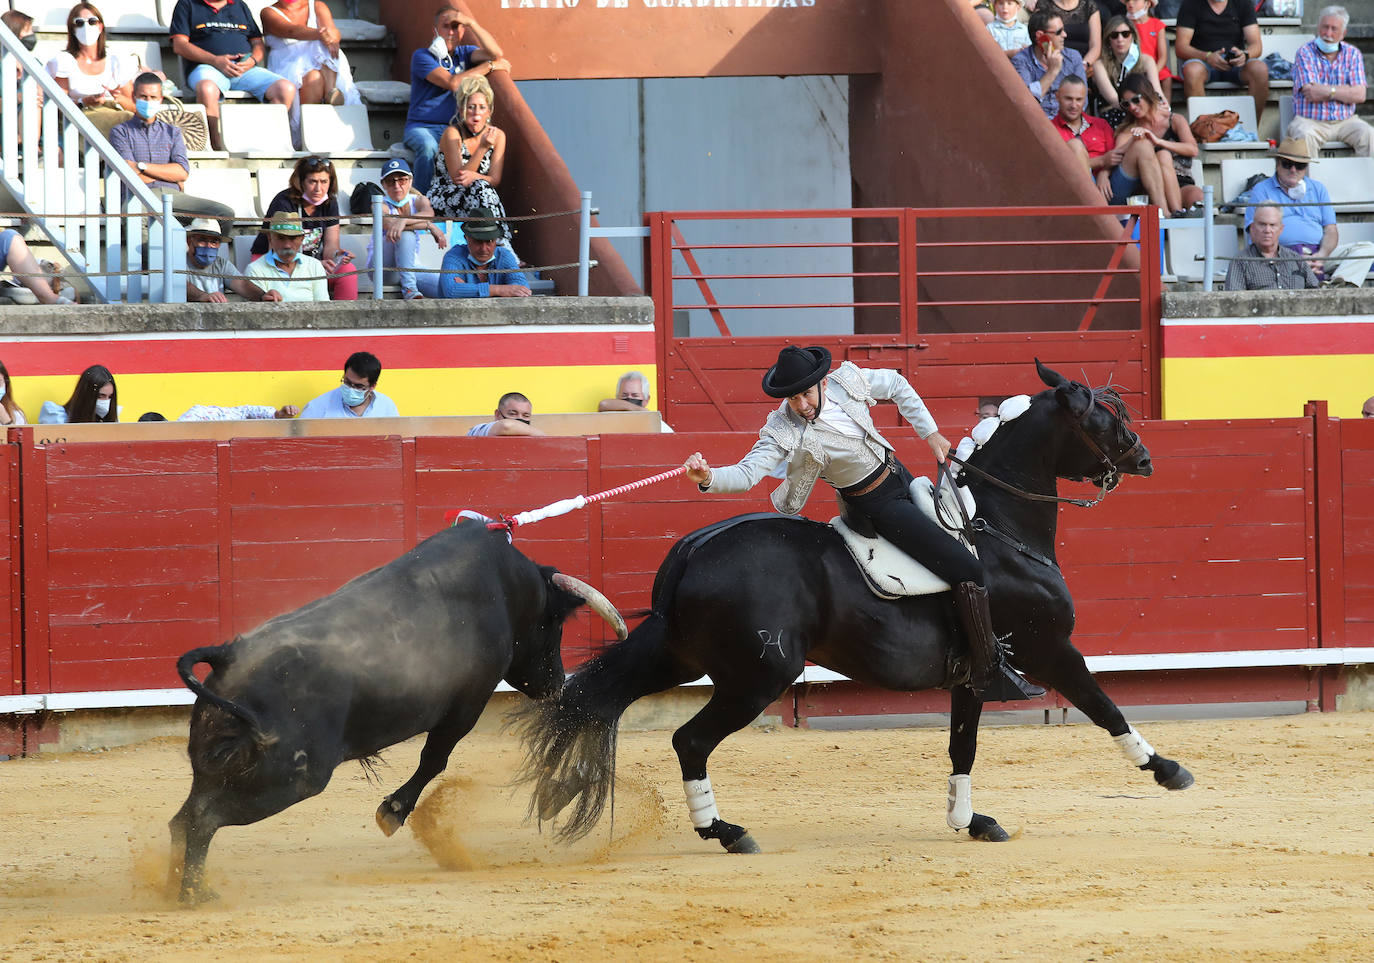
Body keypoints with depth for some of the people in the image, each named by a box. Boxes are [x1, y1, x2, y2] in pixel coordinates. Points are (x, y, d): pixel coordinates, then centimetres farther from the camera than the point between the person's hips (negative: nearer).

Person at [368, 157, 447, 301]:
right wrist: (429, 226, -36)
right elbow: (389, 224, -31)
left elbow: (429, 214, -23)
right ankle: (409, 288, -35)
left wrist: (403, 221, -44)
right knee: (406, 232, -33)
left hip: (410, 265, 3)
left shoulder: (418, 201, 2)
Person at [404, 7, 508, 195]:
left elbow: (496, 54, -7)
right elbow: (453, 83, -16)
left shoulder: (464, 53, 13)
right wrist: (489, 66, -9)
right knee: (428, 147, -39)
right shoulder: (422, 56, -3)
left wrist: (471, 23, -12)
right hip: (421, 128, -3)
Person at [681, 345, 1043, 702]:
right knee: (968, 571, -14)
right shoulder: (784, 432, -26)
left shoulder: (847, 381, -12)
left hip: (900, 476, 7)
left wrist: (930, 432, 4)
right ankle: (990, 674, -5)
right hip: (879, 507, -7)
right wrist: (708, 478, -51)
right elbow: (746, 474, -32)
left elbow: (896, 386, 6)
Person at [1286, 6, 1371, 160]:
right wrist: (1344, 91, -8)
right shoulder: (1305, 53, 0)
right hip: (1309, 120, -3)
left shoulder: (1352, 54, 8)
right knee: (1305, 136, -35)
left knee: (1369, 135, -25)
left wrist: (1327, 91, -12)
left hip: (1345, 121, 3)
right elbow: (1311, 93, -12)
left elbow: (1359, 95, -3)